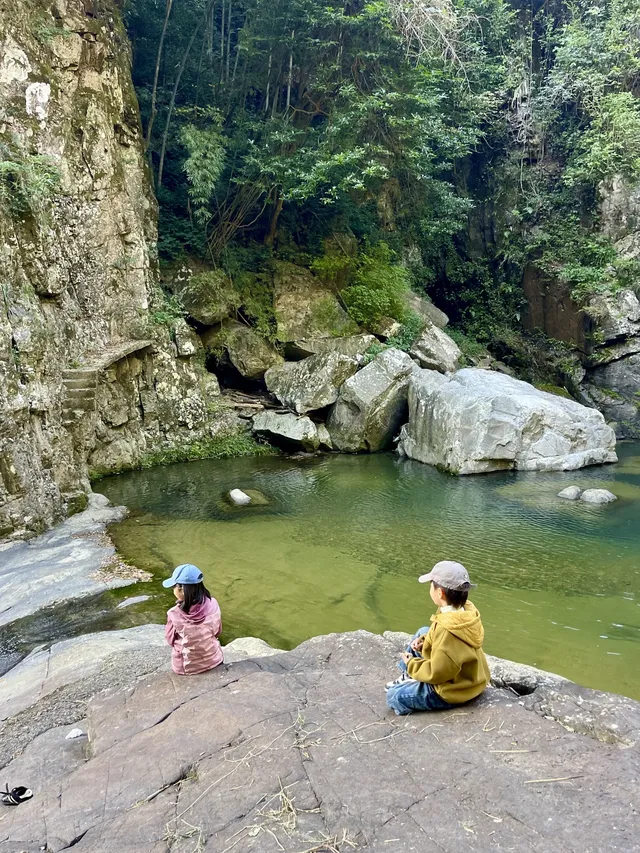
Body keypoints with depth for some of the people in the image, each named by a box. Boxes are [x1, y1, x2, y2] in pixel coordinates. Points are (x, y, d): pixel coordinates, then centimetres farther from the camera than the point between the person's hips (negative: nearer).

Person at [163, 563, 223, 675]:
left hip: (186, 667, -1)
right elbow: (217, 632, -2)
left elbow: (171, 640, -7)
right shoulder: (213, 604, -19)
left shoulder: (174, 614, -25)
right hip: (214, 660, 1)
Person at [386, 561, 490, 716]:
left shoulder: (447, 630, -36)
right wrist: (425, 641, -3)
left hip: (454, 690, -9)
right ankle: (409, 676, 30)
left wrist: (411, 663, -10)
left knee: (393, 696, -4)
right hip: (467, 676, 9)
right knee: (423, 632, 18)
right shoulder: (466, 610, -10)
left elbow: (436, 673, -27)